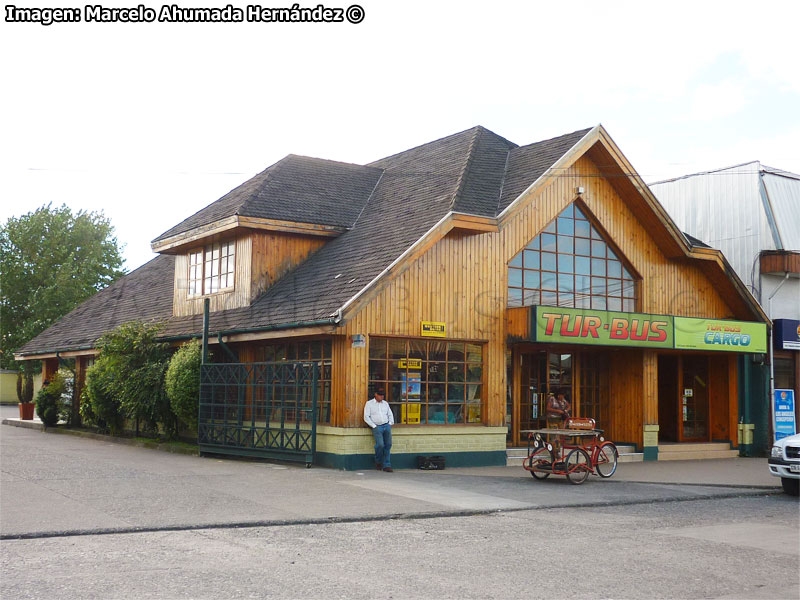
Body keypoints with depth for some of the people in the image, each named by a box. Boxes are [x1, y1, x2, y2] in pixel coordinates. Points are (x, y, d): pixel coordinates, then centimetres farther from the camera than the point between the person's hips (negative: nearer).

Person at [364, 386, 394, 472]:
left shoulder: (385, 403, 19)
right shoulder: (369, 403, 6)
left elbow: (390, 414, 23)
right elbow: (366, 417, 0)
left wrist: (390, 423, 5)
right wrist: (374, 426, -8)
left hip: (387, 426, 4)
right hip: (377, 427, -4)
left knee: (388, 445, -8)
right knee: (380, 444, -21)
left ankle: (386, 465, -3)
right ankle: (378, 462, 3)